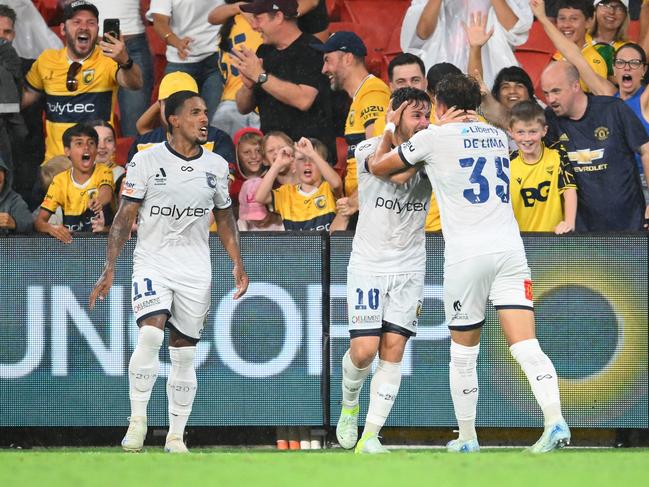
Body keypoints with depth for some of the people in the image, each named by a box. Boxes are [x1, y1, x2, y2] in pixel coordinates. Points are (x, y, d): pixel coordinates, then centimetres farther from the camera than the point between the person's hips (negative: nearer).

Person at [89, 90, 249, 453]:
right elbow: (125, 217, -2)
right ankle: (138, 420, -14)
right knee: (151, 334, -24)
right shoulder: (147, 161, -4)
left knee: (184, 354, 4)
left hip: (196, 270, 3)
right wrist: (110, 269, -8)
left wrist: (238, 264, 8)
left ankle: (176, 436, 12)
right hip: (153, 263, -3)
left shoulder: (216, 165, 6)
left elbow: (225, 219, 18)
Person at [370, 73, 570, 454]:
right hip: (510, 249, 3)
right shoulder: (497, 135, 17)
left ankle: (467, 437, 20)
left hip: (466, 254, -3)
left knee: (463, 354, 12)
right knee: (526, 347, -7)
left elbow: (378, 167, 12)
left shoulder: (434, 138, 2)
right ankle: (555, 421, -26)